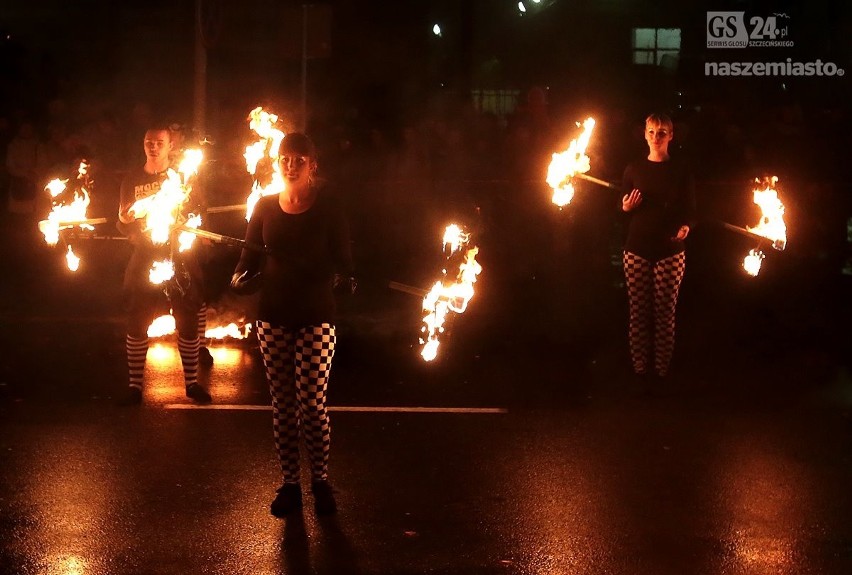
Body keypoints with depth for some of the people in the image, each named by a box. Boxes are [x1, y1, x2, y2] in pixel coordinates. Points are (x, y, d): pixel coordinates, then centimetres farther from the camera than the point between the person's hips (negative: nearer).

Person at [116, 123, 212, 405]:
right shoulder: (132, 179, 6)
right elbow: (123, 223, 8)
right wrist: (125, 220, -14)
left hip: (179, 258, -1)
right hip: (144, 258, 1)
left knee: (187, 322, 3)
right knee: (137, 324, -1)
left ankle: (192, 382, 14)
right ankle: (134, 385, 7)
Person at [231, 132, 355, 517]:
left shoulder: (328, 208, -2)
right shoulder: (265, 207, 6)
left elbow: (343, 260, -3)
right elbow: (251, 254, 7)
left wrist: (343, 281, -25)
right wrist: (240, 277, -14)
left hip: (316, 317, -3)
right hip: (274, 315, 3)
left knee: (312, 403, -7)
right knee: (282, 403, 6)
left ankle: (321, 480, 11)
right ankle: (289, 482, 16)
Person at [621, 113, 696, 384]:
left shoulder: (681, 170, 4)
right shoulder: (633, 169, 9)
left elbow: (690, 209, 5)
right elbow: (623, 209, 17)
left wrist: (685, 227, -15)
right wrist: (626, 206, -7)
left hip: (670, 251, -2)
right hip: (637, 250, 2)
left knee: (665, 313, -2)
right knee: (638, 313, 0)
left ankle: (661, 371, 4)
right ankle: (639, 370, 6)